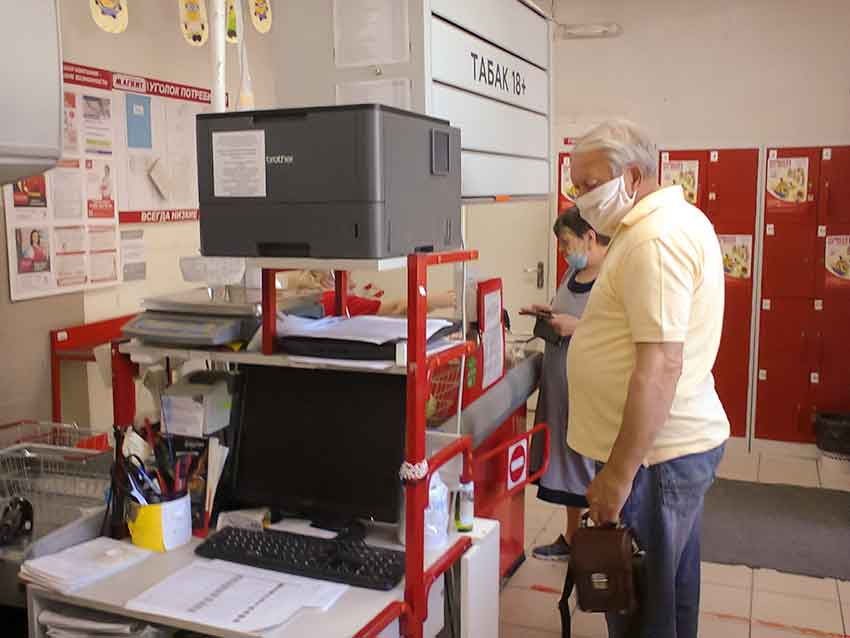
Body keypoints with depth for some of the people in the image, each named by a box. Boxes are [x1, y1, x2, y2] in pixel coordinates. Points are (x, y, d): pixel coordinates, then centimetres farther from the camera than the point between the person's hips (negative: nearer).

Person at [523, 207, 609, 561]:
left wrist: (577, 326, -24)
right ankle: (571, 538, 32)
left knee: (596, 464, 2)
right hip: (563, 386, 9)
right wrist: (550, 314, 9)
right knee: (568, 458, 17)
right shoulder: (574, 271, 12)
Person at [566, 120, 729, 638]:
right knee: (673, 588, 22)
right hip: (684, 441, 11)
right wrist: (582, 328, 19)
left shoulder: (656, 238, -21)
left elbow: (660, 366, -27)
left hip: (658, 454, -11)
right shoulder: (679, 219, 14)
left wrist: (619, 473, -24)